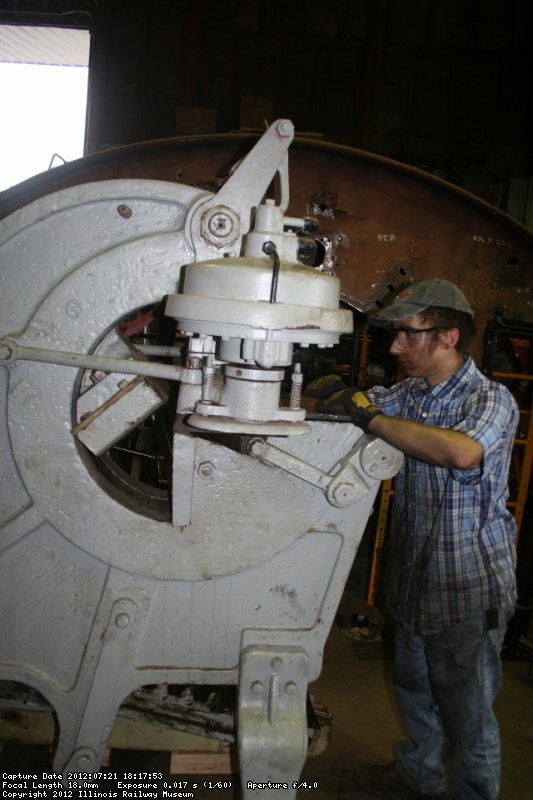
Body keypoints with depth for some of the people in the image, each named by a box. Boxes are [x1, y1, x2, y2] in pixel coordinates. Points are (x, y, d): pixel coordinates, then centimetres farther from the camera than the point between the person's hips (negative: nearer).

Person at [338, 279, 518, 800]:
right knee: (414, 692, 26)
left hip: (468, 590, -7)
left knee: (466, 712, 12)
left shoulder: (491, 400, -20)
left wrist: (372, 418, -33)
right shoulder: (410, 393, 1)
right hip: (413, 580, 7)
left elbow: (463, 451, -40)